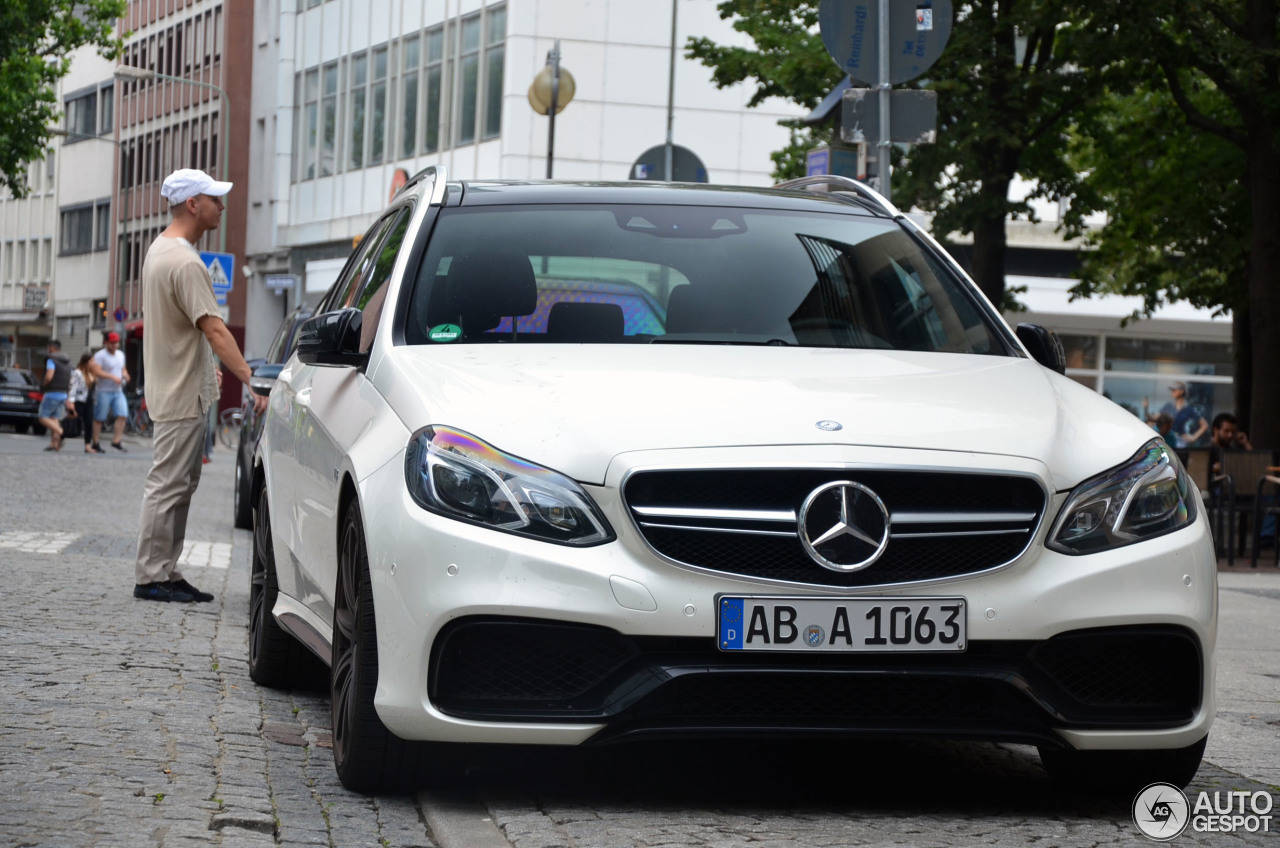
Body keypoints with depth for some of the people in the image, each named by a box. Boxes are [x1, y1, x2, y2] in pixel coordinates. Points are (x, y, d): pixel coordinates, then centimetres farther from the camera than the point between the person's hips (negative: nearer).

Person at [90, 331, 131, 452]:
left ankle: (116, 441, -3)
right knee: (99, 418, -1)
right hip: (104, 391, -6)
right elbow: (97, 371, -19)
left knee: (122, 415, -8)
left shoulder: (121, 354, 16)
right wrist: (113, 377, -25)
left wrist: (125, 374, 4)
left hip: (118, 391, 6)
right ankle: (95, 444, 6)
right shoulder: (100, 355, -8)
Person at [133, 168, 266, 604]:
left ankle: (165, 572, 17)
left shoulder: (158, 249, 13)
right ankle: (151, 576, -1)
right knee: (168, 485, -5)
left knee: (179, 486, 13)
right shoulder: (185, 263, -20)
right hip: (183, 395, -10)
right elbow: (214, 329, -27)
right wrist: (251, 380, -31)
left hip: (173, 390, 10)